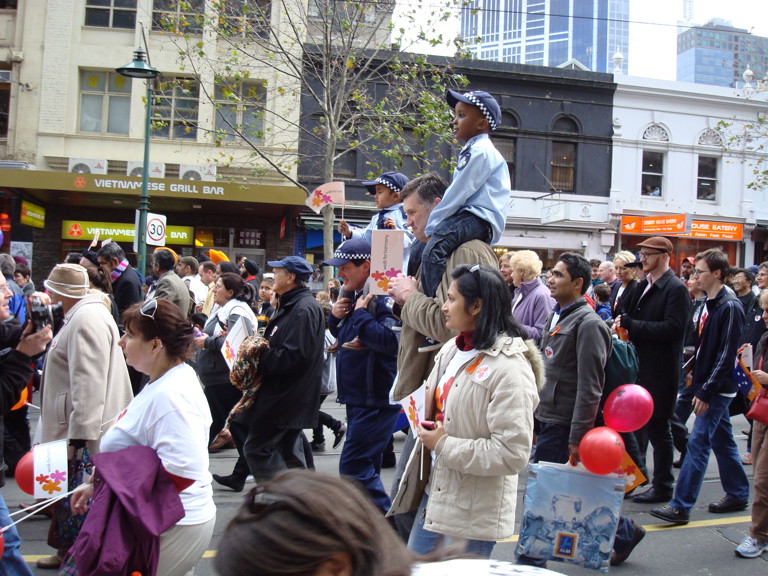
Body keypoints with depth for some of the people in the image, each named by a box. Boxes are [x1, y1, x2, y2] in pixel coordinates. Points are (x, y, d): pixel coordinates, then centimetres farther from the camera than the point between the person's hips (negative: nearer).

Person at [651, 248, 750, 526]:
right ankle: (738, 494, 31)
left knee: (697, 443, -9)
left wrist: (706, 391, -20)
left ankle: (680, 506, -6)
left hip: (717, 389, -9)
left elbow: (727, 355, -20)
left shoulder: (730, 307, -17)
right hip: (708, 385, 9)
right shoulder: (709, 303, 11)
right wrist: (695, 374, 13)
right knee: (722, 441, 17)